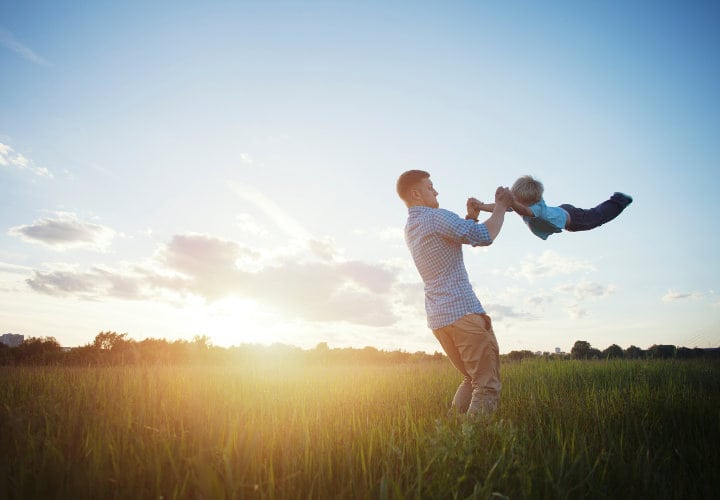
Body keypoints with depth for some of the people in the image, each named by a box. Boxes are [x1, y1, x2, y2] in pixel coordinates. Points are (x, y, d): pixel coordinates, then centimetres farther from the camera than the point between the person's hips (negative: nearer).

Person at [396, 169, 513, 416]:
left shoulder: (410, 228, 17)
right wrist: (501, 206, -1)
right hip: (463, 312, -9)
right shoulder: (436, 216, -11)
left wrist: (470, 219, 15)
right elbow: (484, 236, -16)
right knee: (487, 385, -3)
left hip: (437, 319, 9)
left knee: (471, 379, 19)